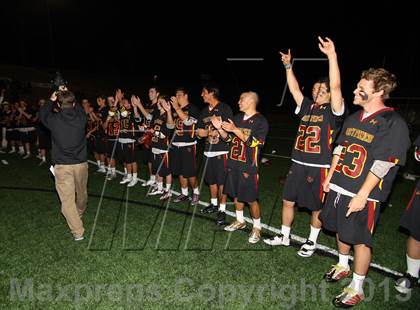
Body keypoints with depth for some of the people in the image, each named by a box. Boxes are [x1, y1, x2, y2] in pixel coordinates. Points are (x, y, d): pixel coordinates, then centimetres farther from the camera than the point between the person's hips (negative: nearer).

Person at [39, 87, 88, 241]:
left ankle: (78, 231, -2)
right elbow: (79, 107, 20)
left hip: (62, 166, -3)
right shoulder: (81, 118, -6)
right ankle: (80, 212, 53)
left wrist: (51, 100, 24)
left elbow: (42, 114, 15)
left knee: (67, 199, 0)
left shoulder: (54, 119, -10)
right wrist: (68, 95, 26)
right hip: (81, 163, 3)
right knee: (81, 192, 25)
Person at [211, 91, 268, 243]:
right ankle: (240, 221, 37)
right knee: (236, 195, 18)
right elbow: (228, 138, 13)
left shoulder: (261, 121, -11)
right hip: (233, 163, 7)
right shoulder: (237, 118, 10)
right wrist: (220, 128, -5)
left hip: (248, 166, -7)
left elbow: (253, 142, -20)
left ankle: (257, 227, 19)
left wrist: (235, 130, -24)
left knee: (251, 199, 0)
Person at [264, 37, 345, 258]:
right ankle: (284, 237, 31)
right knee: (288, 200, 13)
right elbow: (294, 89, 10)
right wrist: (288, 66, 2)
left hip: (319, 168, -6)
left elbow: (336, 87, -21)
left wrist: (332, 56, -29)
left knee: (316, 207, 10)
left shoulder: (333, 110, -7)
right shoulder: (307, 107, 10)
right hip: (298, 164, 6)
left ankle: (312, 242, 30)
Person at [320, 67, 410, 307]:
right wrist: (330, 178, 14)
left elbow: (382, 164, -19)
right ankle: (343, 266, 44)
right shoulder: (353, 118, 10)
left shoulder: (393, 123, -15)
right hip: (338, 187, 8)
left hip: (363, 195, -7)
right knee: (341, 230, 21)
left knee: (360, 240, 4)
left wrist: (361, 195, -19)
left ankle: (357, 288, 23)